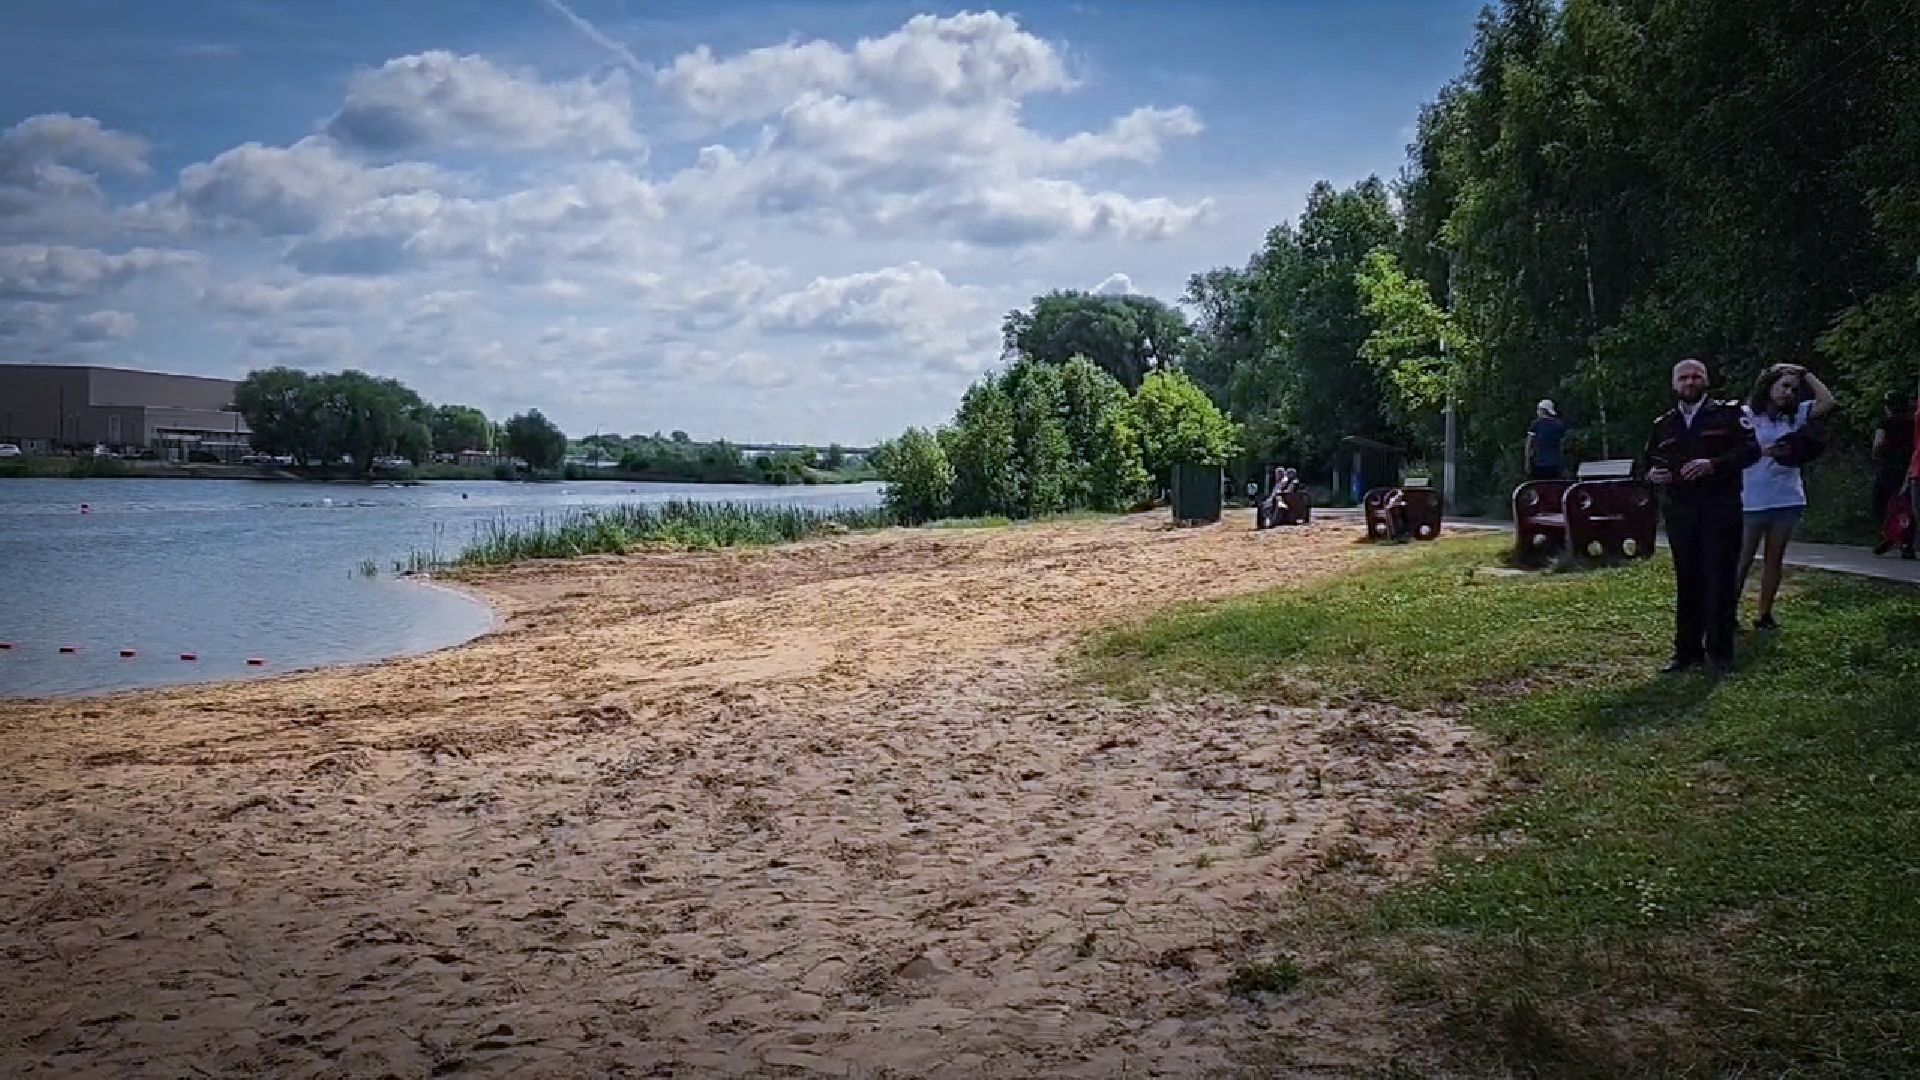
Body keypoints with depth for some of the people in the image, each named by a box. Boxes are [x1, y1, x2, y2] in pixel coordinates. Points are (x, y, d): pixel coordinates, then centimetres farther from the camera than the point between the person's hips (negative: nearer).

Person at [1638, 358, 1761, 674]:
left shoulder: (1728, 413, 3)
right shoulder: (1664, 424, 16)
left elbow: (1751, 450, -8)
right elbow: (1643, 461, 21)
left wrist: (1714, 464, -22)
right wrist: (1650, 474, -3)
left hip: (1721, 509, -4)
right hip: (1680, 512, 4)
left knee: (1720, 580, -3)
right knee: (1687, 582, 7)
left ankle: (1719, 652, 4)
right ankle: (1687, 651, 14)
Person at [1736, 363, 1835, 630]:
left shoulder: (1794, 416, 10)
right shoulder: (1747, 416, -3)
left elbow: (1827, 402, -2)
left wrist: (1805, 373, 0)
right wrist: (1764, 452, -23)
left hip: (1788, 498, 5)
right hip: (1753, 501, -5)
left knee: (1775, 559, 8)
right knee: (1743, 560, -2)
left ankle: (1764, 614, 13)